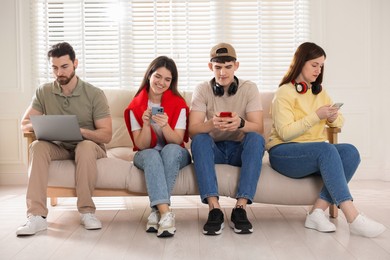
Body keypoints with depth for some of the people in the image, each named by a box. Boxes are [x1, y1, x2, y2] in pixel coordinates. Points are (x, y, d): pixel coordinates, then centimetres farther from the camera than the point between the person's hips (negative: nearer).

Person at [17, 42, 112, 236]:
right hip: (58, 148, 3)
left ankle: (87, 211, -27)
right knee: (37, 147, -29)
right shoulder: (44, 92, 2)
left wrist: (79, 130, -30)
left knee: (85, 147, -37)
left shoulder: (94, 94, -7)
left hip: (89, 145, -2)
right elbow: (24, 124, 3)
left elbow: (106, 135, -11)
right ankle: (36, 216, -36)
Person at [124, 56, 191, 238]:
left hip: (175, 154, 0)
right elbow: (142, 145, -5)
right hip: (146, 155, 0)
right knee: (152, 155, -35)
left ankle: (157, 210, -34)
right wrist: (146, 125, -25)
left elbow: (177, 141, -12)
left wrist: (165, 126, -32)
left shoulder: (178, 104, -4)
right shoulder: (136, 106, -2)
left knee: (171, 149, -35)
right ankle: (165, 213, -47)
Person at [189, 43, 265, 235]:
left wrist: (241, 123, -37)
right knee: (199, 140, -31)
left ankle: (240, 208, -33)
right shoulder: (202, 90, -4)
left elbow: (259, 129, -14)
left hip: (241, 149, 0)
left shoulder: (249, 88, -4)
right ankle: (214, 209, -37)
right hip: (214, 150, 0)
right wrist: (211, 124, -38)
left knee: (256, 139, -30)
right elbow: (192, 131, -15)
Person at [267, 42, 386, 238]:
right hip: (283, 153, -6)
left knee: (350, 152, -24)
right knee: (327, 150, -35)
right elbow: (285, 133, -15)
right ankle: (353, 218, -39)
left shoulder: (320, 92, 19)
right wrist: (316, 116, -19)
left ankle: (318, 211, -29)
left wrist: (333, 118, -4)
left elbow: (340, 122, 19)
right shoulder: (284, 93, -3)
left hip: (316, 152, 7)